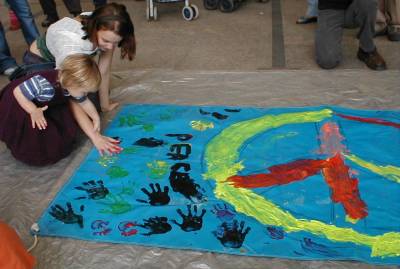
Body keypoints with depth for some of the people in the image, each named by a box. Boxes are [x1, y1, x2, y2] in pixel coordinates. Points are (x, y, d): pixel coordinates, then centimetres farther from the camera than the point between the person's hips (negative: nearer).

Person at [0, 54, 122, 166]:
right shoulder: (45, 86, -43)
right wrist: (34, 111, -37)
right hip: (17, 108, -7)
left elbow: (84, 102, 3)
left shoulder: (69, 84, -16)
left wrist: (96, 119, 7)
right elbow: (17, 91, -32)